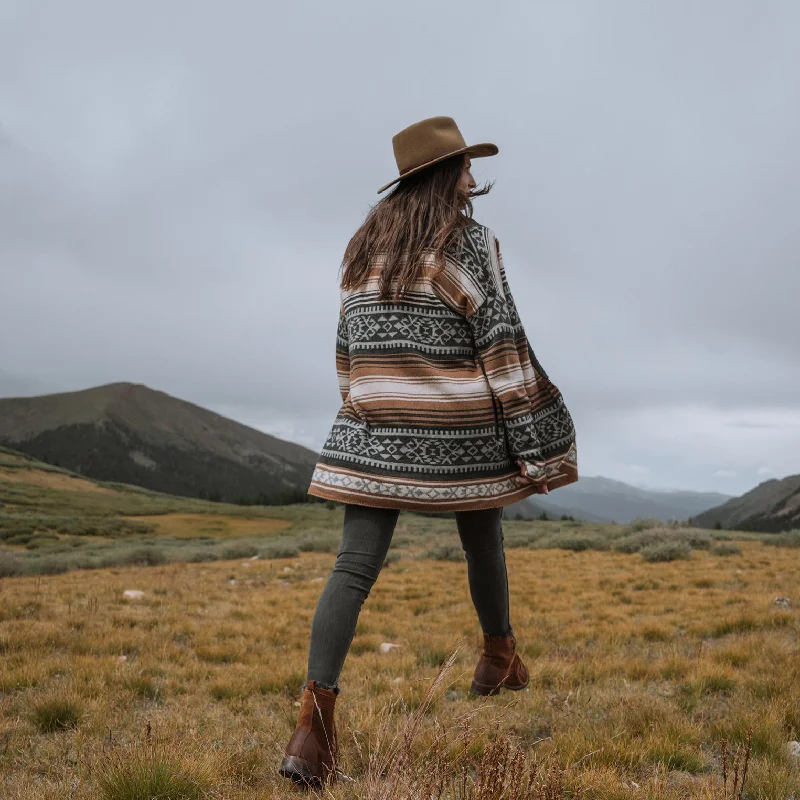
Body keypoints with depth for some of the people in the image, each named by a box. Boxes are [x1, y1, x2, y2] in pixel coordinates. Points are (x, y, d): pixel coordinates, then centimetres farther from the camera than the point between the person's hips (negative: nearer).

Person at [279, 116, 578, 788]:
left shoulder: (367, 243, 13)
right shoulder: (470, 241, -6)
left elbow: (350, 345, 15)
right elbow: (502, 347, -10)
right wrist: (537, 444, -7)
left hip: (377, 429, 4)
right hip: (459, 430, -4)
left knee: (356, 567, -2)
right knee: (484, 545, 20)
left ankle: (316, 719, -14)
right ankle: (499, 658, 44)